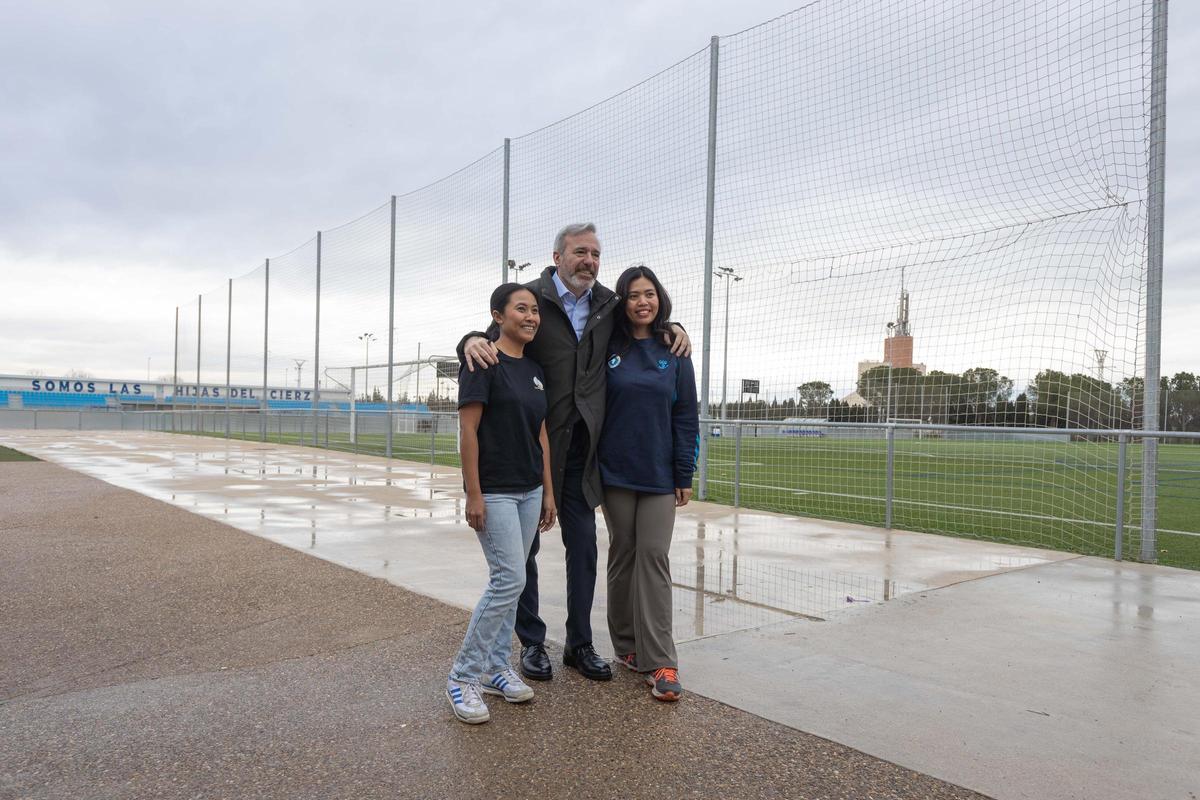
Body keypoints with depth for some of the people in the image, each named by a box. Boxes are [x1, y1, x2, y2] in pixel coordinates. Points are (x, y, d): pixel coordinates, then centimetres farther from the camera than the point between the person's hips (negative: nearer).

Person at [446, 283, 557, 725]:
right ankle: (463, 676, 4)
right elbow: (468, 431, -14)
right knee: (510, 580, -9)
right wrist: (473, 494, -17)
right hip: (494, 490, -7)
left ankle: (495, 668, 23)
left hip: (530, 490, 7)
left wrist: (548, 492, 11)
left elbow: (541, 435, 13)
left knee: (507, 581, 12)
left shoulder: (535, 370, 11)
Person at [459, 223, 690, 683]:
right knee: (525, 546, 8)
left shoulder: (607, 304, 8)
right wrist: (472, 340, -31)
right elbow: (496, 340, -8)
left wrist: (672, 326, 5)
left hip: (580, 451, 4)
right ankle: (532, 643, 25)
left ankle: (579, 644, 25)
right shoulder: (530, 297, -7)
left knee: (583, 547, 10)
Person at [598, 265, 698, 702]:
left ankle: (660, 661, 0)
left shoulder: (674, 351, 3)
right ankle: (627, 645, 22)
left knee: (654, 557, -2)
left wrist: (685, 476, -1)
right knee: (623, 556, 8)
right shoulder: (607, 349, 1)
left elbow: (686, 417, 3)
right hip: (615, 471, 0)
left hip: (659, 474, 0)